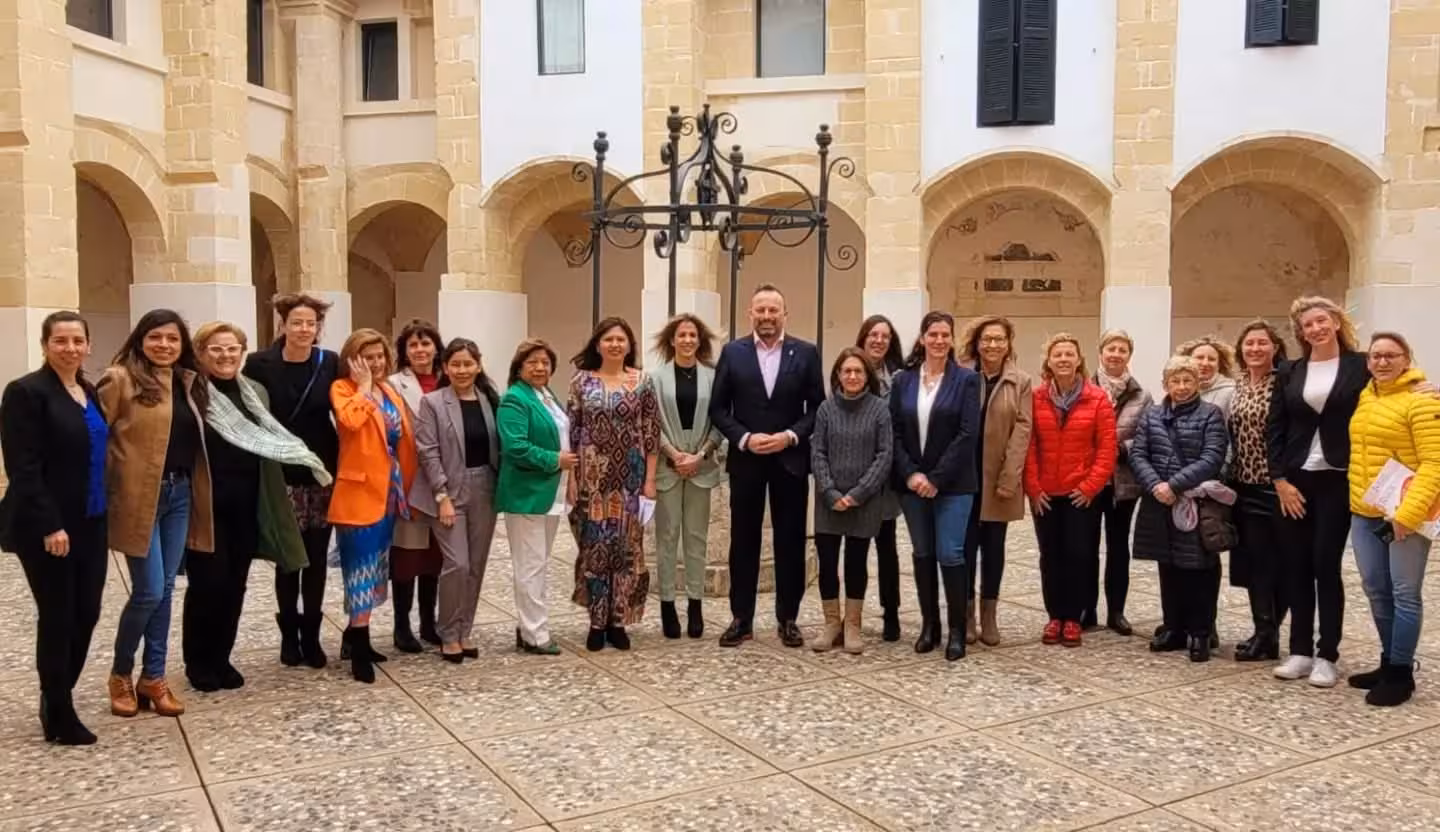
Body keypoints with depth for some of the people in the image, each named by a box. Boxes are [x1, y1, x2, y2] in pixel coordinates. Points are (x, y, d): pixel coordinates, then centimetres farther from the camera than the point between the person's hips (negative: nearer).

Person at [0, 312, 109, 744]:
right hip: (49, 528, -7)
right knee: (57, 618, 2)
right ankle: (59, 717, 16)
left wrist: (108, 517, 11)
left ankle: (56, 700, 28)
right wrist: (49, 525, -21)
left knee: (86, 614, 9)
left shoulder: (91, 393, 12)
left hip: (92, 524, 7)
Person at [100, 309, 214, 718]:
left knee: (166, 589, 10)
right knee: (149, 591, -5)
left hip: (181, 493, 6)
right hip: (140, 496, -6)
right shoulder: (120, 379, -8)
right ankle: (121, 673, 17)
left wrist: (191, 487, 9)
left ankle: (153, 677, 20)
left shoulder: (187, 382, 13)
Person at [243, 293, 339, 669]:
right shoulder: (260, 364, -5)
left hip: (322, 473, 2)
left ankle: (311, 635, 19)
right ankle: (289, 633, 21)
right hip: (281, 476, -2)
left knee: (317, 558, 7)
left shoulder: (331, 363, 1)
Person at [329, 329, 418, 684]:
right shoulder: (343, 388, -7)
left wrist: (406, 485, 12)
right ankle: (359, 651, 0)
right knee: (361, 566, -5)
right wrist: (364, 387, -16)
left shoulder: (391, 392, 14)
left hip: (388, 489, 8)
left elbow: (405, 440, 16)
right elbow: (350, 421, -29)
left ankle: (356, 637, 27)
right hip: (359, 490, -7)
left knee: (376, 565, 14)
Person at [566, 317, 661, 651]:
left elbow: (651, 434, 2)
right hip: (592, 476, 0)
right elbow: (571, 432, 1)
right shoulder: (582, 381, 2)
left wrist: (650, 478, -2)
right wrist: (571, 476, -4)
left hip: (629, 477, 1)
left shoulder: (643, 382, 2)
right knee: (594, 546, 4)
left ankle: (618, 621, 16)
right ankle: (597, 621, 15)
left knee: (627, 546, 4)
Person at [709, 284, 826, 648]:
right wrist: (744, 438, -13)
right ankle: (741, 619, 15)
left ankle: (787, 619, 17)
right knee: (743, 541, 6)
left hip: (791, 460, 0)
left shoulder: (806, 353, 1)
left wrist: (790, 436, -13)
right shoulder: (733, 352, 1)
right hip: (745, 460, 0)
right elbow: (718, 408, 1)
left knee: (790, 541, 6)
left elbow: (818, 408, 1)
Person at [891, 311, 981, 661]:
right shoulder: (904, 380, 6)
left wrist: (937, 477, -14)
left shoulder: (967, 379, -3)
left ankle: (957, 629, 7)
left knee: (949, 554, -6)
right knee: (923, 554, 10)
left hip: (953, 483, -3)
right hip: (912, 481, 3)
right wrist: (910, 474, -10)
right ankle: (929, 624, 21)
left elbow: (968, 434, -10)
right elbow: (894, 432, 3)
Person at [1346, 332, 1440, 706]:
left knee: (1404, 594, 0)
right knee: (1377, 592, 13)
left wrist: (1409, 512, -23)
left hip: (1405, 514, -7)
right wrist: (1354, 500, 10)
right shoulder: (1363, 398, 10)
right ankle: (1388, 663, 25)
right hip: (1364, 514, 7)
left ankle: (1401, 673, 9)